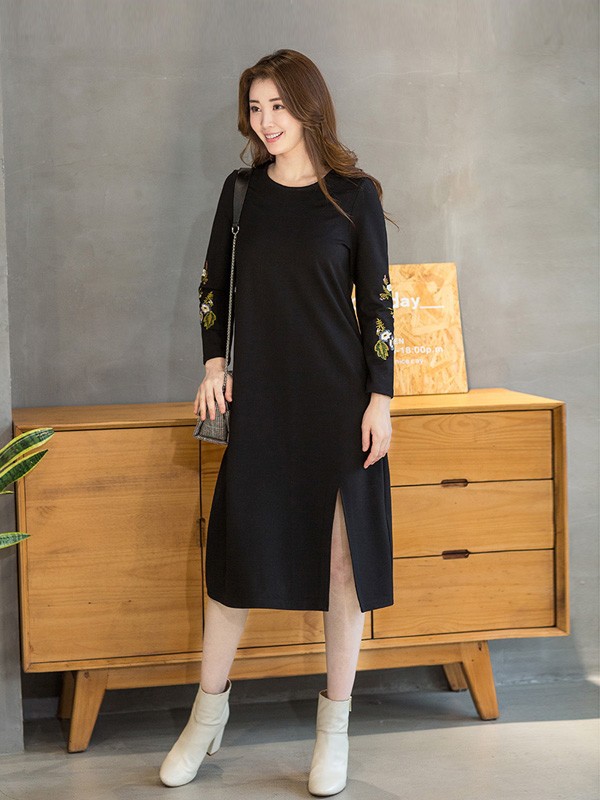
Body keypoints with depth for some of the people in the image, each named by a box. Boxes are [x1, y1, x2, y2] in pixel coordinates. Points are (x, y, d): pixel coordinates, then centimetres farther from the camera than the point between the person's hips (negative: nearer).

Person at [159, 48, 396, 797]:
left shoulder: (355, 193, -3)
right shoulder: (243, 189, 5)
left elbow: (378, 300, -2)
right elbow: (213, 284, 12)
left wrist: (380, 397, -7)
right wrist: (214, 364, -1)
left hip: (338, 395, -2)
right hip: (260, 396, 2)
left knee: (343, 554, 2)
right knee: (237, 546, 6)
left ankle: (335, 722, 16)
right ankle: (209, 709, 23)